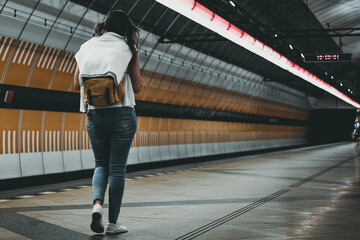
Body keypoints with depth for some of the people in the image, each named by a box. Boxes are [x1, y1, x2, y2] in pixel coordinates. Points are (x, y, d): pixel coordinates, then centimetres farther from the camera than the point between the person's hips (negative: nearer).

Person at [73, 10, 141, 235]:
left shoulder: (87, 46, 9)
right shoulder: (128, 48, 2)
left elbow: (77, 84, 8)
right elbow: (137, 86, 4)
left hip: (94, 114, 3)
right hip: (122, 113, -2)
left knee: (101, 164, 17)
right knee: (117, 168, 4)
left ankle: (97, 203, -8)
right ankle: (113, 222, 8)